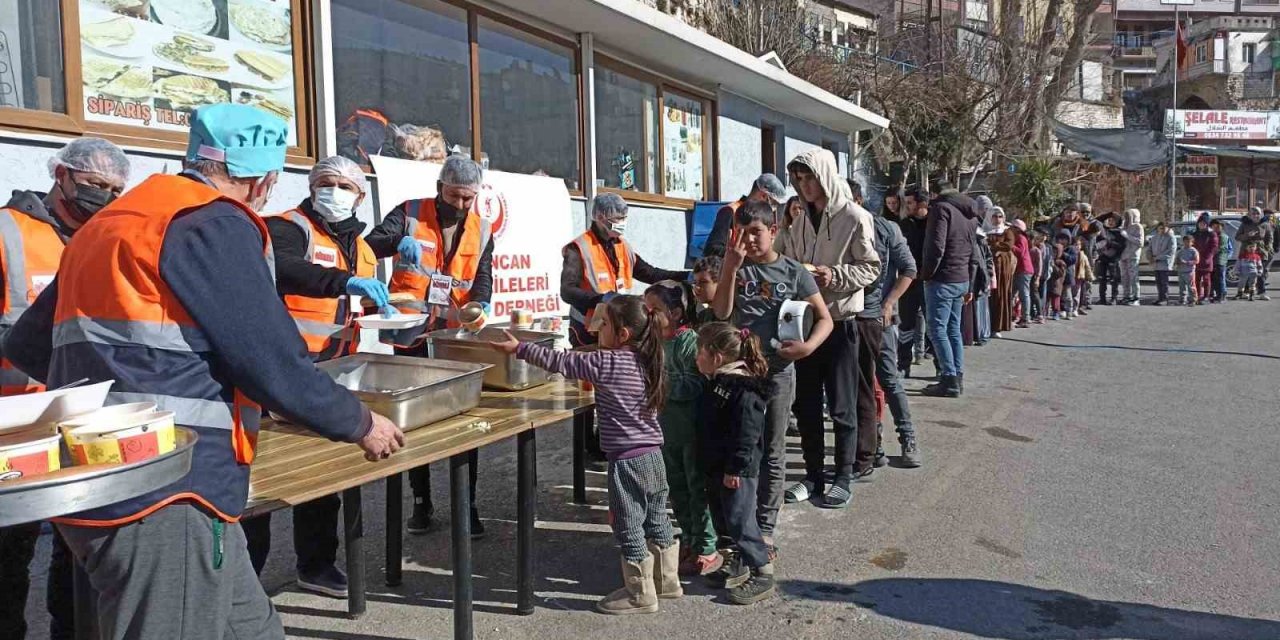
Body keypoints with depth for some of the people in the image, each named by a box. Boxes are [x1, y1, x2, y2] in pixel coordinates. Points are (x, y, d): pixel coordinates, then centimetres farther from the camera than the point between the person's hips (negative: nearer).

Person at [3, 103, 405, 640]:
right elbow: (274, 365, -14)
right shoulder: (216, 227, -10)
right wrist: (361, 425, 2)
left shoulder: (110, 222, 17)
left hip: (109, 490, 9)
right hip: (165, 499, -9)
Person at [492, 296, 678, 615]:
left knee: (630, 530, 6)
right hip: (654, 455, 8)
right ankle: (667, 581, 34)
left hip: (626, 460, -8)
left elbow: (560, 361, -14)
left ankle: (640, 595, 18)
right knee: (657, 523, 20)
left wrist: (519, 348, -6)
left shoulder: (606, 363, -18)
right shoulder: (649, 361, 4)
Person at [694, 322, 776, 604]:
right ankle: (739, 564, 32)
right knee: (727, 518, 18)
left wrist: (736, 468, -24)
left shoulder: (744, 390, -22)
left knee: (739, 521, -5)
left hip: (737, 471, -10)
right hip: (717, 467, 10)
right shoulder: (718, 382, 10)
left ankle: (763, 575, 4)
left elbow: (746, 435, -25)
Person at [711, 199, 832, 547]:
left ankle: (764, 528, 18)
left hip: (778, 369, -1)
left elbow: (825, 318, 1)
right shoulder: (736, 268, 3)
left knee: (772, 451, 8)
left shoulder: (794, 272, -2)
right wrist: (730, 267, -17)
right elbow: (721, 313, -10)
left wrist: (808, 346, -18)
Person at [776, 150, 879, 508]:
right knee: (806, 403, 11)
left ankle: (845, 477, 16)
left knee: (841, 406, 3)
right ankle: (814, 475, 24)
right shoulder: (797, 221, 9)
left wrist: (835, 276, -21)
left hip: (841, 321, -6)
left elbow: (871, 268, -9)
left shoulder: (853, 217, -8)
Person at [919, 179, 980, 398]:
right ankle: (957, 377, 14)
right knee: (953, 329, 13)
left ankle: (949, 380, -7)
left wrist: (926, 273, -7)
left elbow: (936, 247, -19)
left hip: (942, 279, -8)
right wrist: (969, 285, 21)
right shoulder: (971, 213, 17)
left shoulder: (941, 207, -9)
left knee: (938, 330, -5)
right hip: (961, 280, 8)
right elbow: (973, 251, 19)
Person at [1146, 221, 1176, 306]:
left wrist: (1158, 257, -16)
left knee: (1164, 282, -6)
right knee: (1158, 282, 10)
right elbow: (1149, 248, 19)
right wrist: (1150, 257, 0)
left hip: (1165, 264, -6)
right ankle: (1160, 298, 17)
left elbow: (1171, 251, -15)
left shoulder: (1171, 238, -6)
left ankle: (1164, 299, -4)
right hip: (1156, 264, 6)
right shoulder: (1155, 237, 14)